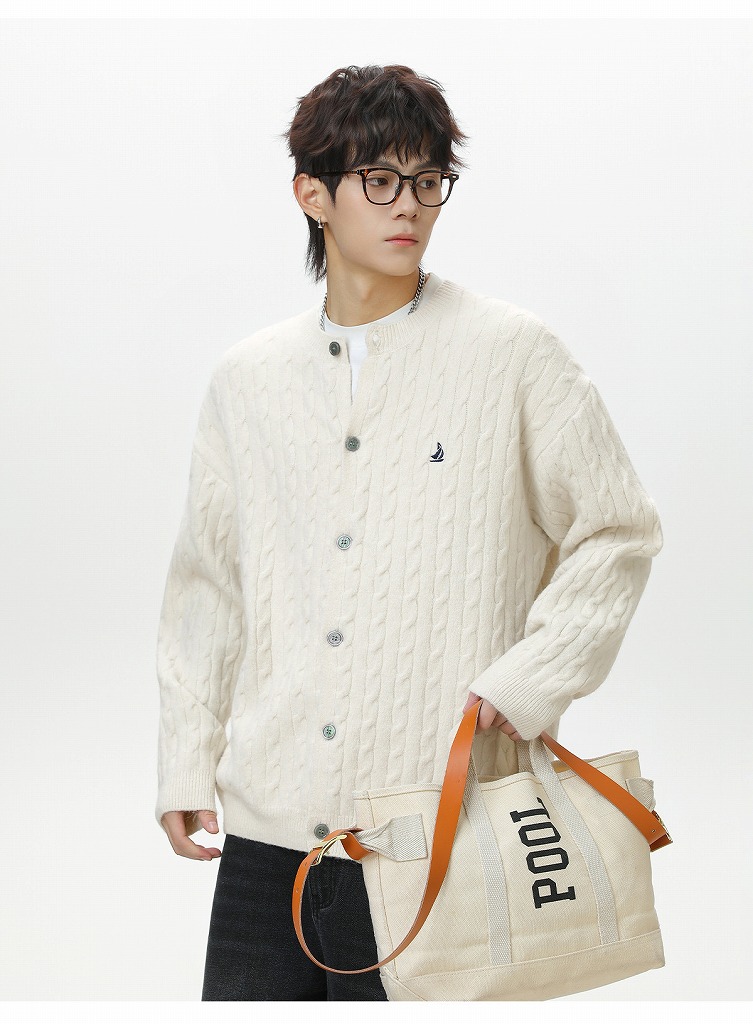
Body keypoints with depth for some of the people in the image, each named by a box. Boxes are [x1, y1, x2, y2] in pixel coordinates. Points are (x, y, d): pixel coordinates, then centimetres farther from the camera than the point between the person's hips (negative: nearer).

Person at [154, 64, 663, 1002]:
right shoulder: (247, 378, 10)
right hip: (267, 824, 3)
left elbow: (618, 530, 4)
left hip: (436, 830, -3)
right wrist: (187, 762, 11)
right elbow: (207, 580, 16)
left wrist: (527, 684, -7)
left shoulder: (512, 354, 0)